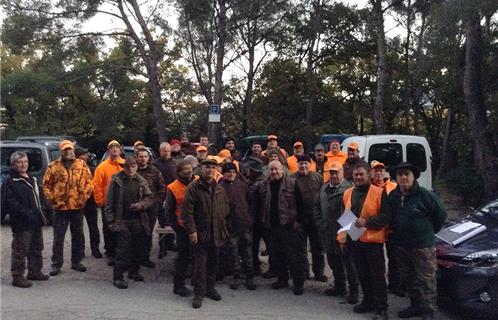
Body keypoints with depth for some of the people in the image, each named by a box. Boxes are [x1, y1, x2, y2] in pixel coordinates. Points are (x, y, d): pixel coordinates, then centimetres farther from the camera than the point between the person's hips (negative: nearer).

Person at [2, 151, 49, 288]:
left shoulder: (31, 179, 17)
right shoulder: (10, 182, -10)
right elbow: (9, 203, -19)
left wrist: (41, 215, 17)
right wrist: (26, 213, -24)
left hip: (35, 222, 9)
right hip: (22, 224, -9)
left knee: (36, 248, 17)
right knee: (20, 250, -4)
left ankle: (35, 271, 30)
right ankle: (17, 276, 6)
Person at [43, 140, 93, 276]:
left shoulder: (82, 165, 3)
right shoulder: (53, 166, 1)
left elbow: (89, 182, 2)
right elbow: (46, 185, 2)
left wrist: (84, 198, -6)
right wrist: (52, 200, -6)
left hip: (77, 206, 1)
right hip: (60, 207, -1)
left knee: (78, 236, 11)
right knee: (58, 238, 4)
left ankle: (76, 262, 24)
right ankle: (56, 264, 14)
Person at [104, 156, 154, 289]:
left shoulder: (141, 181, 5)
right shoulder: (116, 180, -4)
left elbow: (150, 198, 6)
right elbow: (109, 201, -3)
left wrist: (141, 204, -14)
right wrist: (110, 219, -8)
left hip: (139, 220, 4)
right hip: (122, 220, -4)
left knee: (139, 248, 11)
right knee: (123, 249, -5)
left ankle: (134, 271, 31)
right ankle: (118, 277, 7)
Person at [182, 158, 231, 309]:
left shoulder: (219, 189, 10)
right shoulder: (193, 187, -8)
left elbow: (226, 209, 18)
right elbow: (187, 211, -12)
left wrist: (223, 228, 12)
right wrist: (191, 230, -16)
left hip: (216, 233, 5)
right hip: (200, 233, -5)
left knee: (213, 262, 15)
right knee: (200, 263, -1)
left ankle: (210, 288, 30)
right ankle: (199, 293, 10)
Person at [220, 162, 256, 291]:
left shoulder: (242, 185, 6)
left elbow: (250, 200, 11)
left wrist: (250, 217, 6)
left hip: (245, 223, 2)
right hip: (231, 225, -2)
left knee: (247, 252, 6)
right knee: (234, 252, 6)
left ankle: (249, 278, 16)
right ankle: (236, 277, 19)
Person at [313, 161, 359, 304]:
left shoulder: (349, 188, -12)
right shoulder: (324, 188, 12)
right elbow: (317, 207, 18)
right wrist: (320, 224, 8)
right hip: (328, 233, 7)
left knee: (348, 262, 0)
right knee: (333, 260, 18)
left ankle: (353, 290, 12)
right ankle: (339, 286, 34)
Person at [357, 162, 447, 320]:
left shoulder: (425, 195, -15)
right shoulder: (393, 196, 3)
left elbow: (441, 214, -5)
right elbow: (386, 217, 3)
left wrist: (429, 232, 3)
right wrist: (367, 222, -9)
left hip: (422, 246, -6)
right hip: (401, 245, 6)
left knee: (426, 280, 0)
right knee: (408, 278, 18)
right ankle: (416, 306, 35)